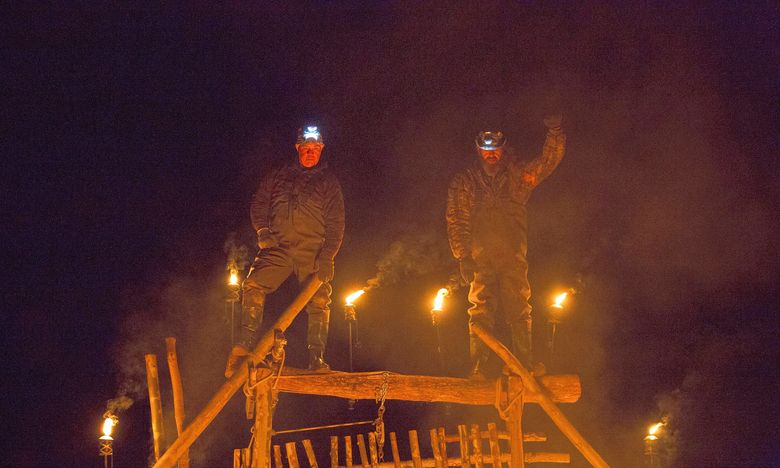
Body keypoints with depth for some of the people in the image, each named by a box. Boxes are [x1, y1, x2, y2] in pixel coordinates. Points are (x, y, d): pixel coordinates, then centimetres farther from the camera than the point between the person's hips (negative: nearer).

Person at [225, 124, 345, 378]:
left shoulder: (328, 182, 9)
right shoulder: (279, 176, 16)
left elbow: (335, 222, 3)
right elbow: (258, 204, 19)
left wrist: (327, 256, -9)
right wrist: (262, 230, 0)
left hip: (313, 252, -1)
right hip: (279, 248, 1)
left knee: (319, 302, -12)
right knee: (254, 285, -20)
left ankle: (316, 358, -4)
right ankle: (244, 346, -20)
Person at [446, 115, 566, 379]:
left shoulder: (518, 176, 15)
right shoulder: (463, 183, 13)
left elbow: (549, 161, 8)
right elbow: (456, 221, 8)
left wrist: (554, 132, -8)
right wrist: (463, 255, -3)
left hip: (513, 257, 1)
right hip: (479, 258, -1)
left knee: (519, 313, -4)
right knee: (480, 314, -6)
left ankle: (524, 367, -3)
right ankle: (478, 370, -9)